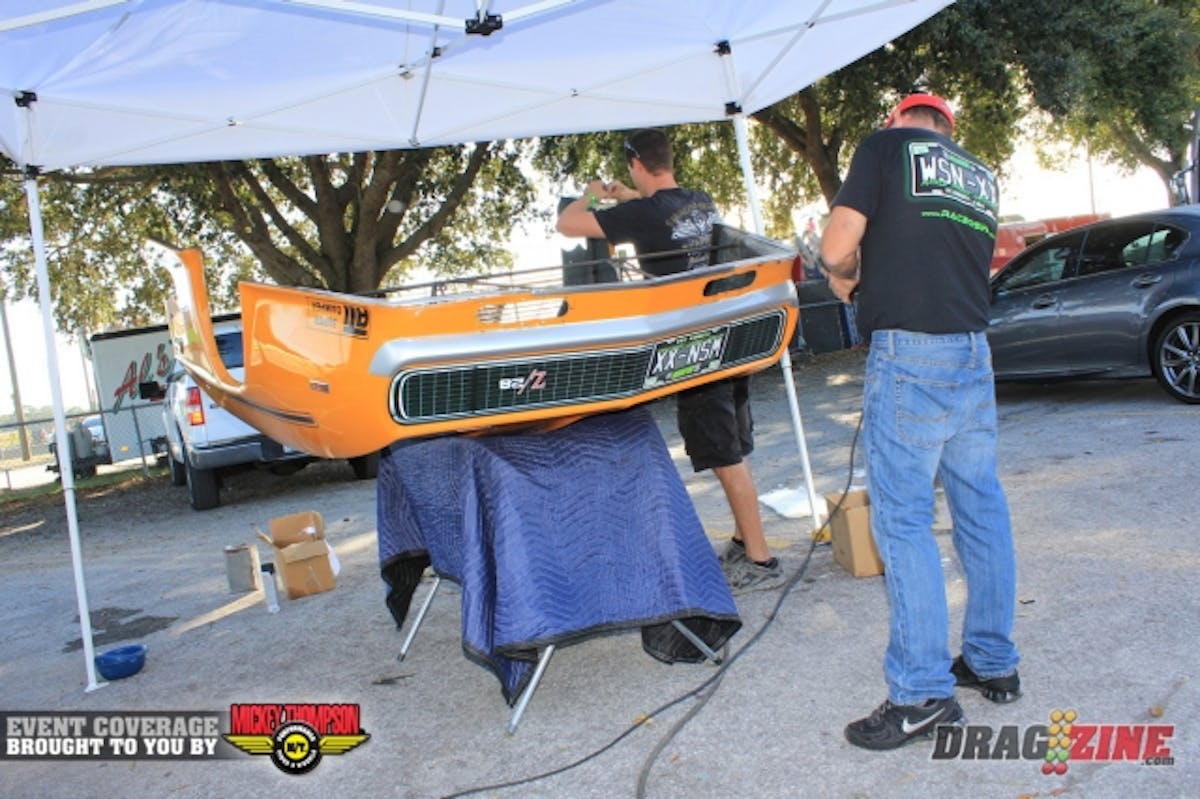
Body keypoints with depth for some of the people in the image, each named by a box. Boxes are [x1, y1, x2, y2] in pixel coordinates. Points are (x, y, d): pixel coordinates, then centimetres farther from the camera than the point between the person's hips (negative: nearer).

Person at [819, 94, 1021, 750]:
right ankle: (994, 662, 23)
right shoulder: (980, 175, 21)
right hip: (974, 351, 7)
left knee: (901, 517, -5)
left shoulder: (887, 146, 3)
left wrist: (848, 279, 13)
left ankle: (923, 693, -3)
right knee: (981, 506, 13)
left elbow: (837, 249, -7)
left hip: (910, 353, -7)